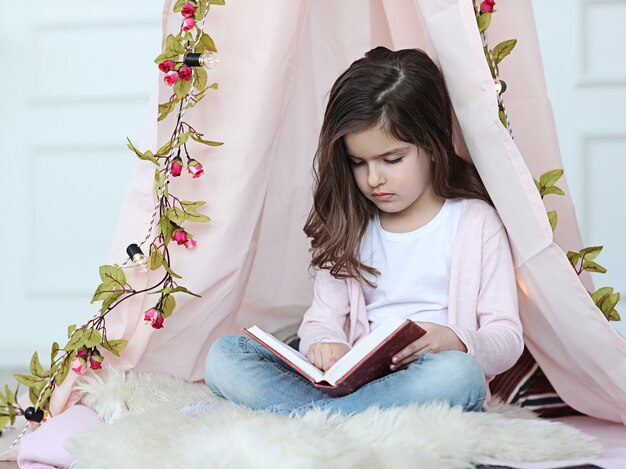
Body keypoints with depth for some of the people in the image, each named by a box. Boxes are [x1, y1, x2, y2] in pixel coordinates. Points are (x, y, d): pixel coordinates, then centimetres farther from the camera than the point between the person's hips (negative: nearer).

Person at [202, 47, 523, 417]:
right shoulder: (349, 228, 16)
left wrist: (454, 341, -24)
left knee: (460, 373, -40)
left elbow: (507, 339, -1)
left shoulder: (476, 222, 3)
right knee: (225, 353, -12)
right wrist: (326, 346, -15)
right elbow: (322, 319, 10)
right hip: (354, 382, 3)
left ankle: (285, 415, -36)